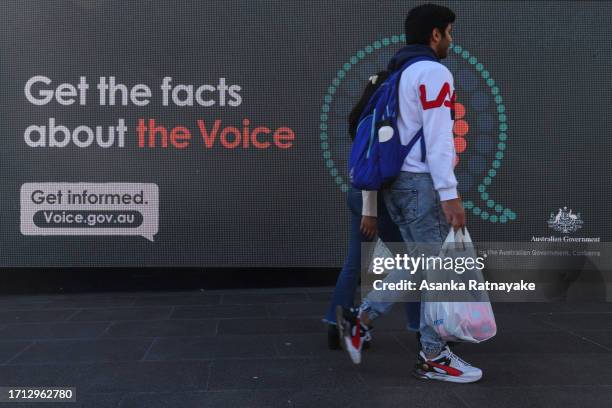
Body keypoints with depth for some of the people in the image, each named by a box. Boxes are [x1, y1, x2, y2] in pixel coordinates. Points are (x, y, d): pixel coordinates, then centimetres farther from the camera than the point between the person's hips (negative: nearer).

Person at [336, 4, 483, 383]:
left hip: (398, 180, 9)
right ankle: (433, 357, 10)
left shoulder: (398, 74, 19)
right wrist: (449, 193, -21)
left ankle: (361, 319, 12)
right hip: (421, 181, -9)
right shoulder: (433, 72, -9)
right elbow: (437, 138, -18)